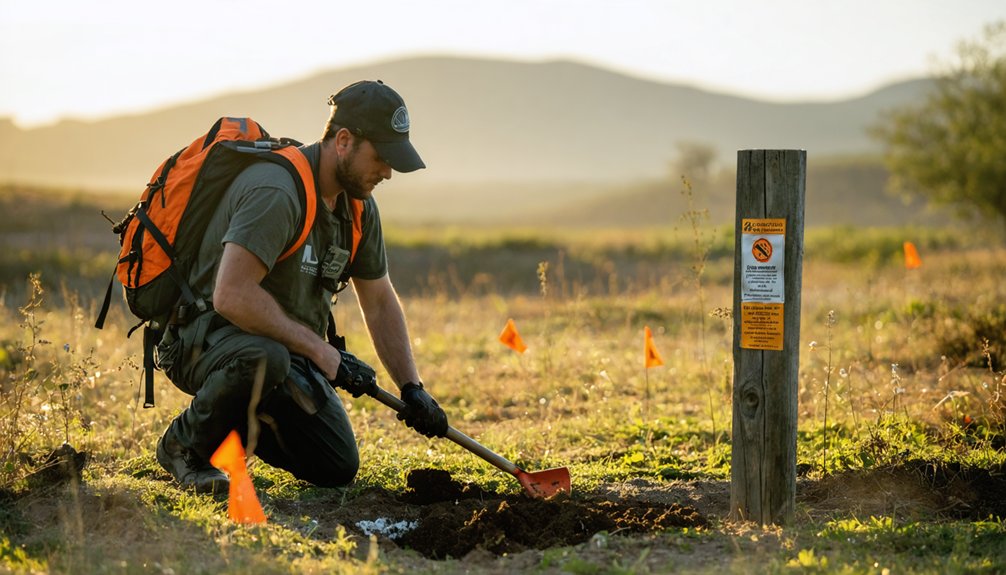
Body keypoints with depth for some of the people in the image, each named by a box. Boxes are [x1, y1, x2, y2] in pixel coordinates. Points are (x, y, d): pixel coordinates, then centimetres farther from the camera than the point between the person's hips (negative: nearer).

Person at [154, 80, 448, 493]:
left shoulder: (358, 205, 3)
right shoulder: (276, 192, -26)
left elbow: (380, 303, 13)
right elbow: (231, 296, -35)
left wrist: (412, 389, 3)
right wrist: (319, 349, -28)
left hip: (287, 346, 8)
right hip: (203, 335, -8)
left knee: (338, 469, -2)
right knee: (264, 358, -42)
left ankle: (236, 420, 23)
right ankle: (185, 443, -12)